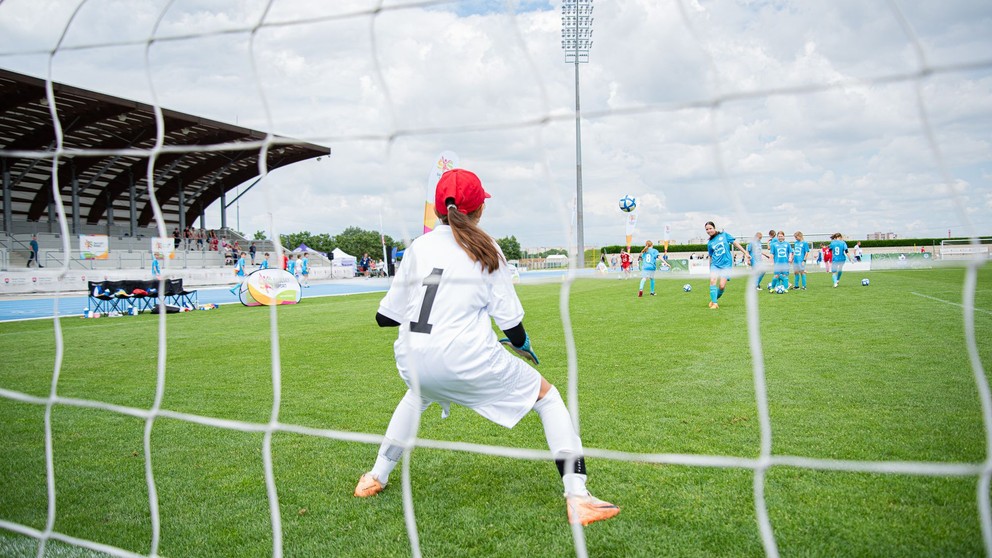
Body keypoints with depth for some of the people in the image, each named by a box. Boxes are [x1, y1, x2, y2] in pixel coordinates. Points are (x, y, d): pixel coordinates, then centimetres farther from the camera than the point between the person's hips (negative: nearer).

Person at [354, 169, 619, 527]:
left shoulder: (418, 247, 8)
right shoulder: (485, 249, 2)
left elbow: (385, 317, 10)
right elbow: (511, 323, -1)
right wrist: (523, 345, 20)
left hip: (412, 360, 4)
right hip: (467, 359, -4)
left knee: (418, 395, 39)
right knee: (547, 396, 14)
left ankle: (376, 477, 44)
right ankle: (577, 497, 3)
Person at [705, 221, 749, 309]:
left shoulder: (724, 235, 4)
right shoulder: (709, 243, 10)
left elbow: (735, 243, 4)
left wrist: (746, 253, -1)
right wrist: (710, 270, 17)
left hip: (726, 264, -2)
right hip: (715, 264, 2)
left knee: (722, 286, -13)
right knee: (712, 281, -21)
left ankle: (714, 299, 11)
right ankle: (714, 303, -17)